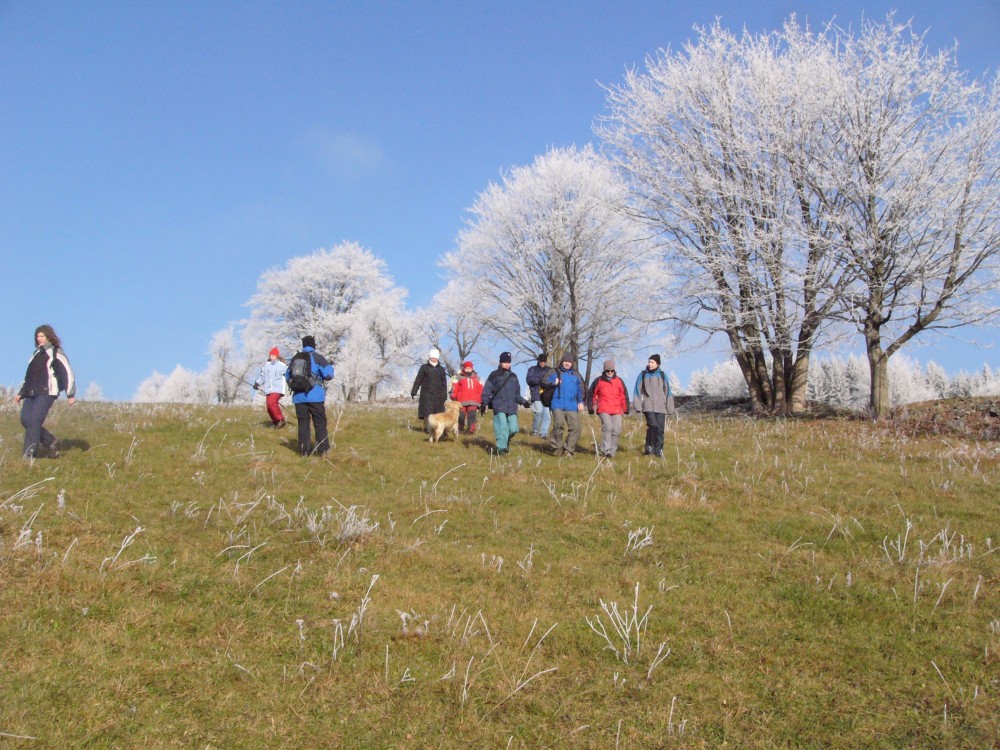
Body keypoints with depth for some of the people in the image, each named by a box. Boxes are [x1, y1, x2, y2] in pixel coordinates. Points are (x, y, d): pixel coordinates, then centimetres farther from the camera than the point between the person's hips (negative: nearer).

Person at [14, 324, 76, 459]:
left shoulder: (56, 353, 0)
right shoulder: (37, 353, 21)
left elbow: (68, 373, -6)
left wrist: (71, 395, -11)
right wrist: (20, 393, 24)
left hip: (46, 393, -7)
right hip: (31, 393, 7)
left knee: (34, 421, -14)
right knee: (25, 419, -1)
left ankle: (29, 455, -9)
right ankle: (50, 442, 14)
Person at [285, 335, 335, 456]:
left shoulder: (295, 358, 11)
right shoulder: (318, 357, -2)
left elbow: (288, 376, 17)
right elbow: (329, 374, -9)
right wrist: (330, 366, 11)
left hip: (299, 396, 4)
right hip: (315, 396, -3)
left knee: (303, 423, 9)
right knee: (320, 423, 4)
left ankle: (304, 450, 8)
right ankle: (323, 449, 3)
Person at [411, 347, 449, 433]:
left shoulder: (441, 369, 13)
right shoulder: (424, 367, 6)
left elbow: (444, 384, 15)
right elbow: (418, 380, 5)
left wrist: (445, 395, 10)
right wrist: (413, 391, 1)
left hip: (438, 395, 2)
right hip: (427, 393, -2)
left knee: (438, 412, -2)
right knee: (427, 411, -7)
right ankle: (427, 427, -3)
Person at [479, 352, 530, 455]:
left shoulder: (513, 376, 20)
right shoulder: (494, 375, 6)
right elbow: (487, 390, 2)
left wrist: (523, 401, 12)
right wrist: (484, 403, -8)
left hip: (512, 407, 4)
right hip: (499, 407, -4)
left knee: (513, 429, -4)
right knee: (502, 427, -14)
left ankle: (506, 441, 25)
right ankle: (501, 448, -6)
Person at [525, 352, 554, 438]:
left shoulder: (550, 370, 21)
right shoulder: (532, 369, 14)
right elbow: (529, 380, -1)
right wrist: (541, 380, -10)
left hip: (548, 396, 3)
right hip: (537, 395, -3)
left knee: (547, 415, -6)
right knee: (539, 411, -18)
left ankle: (543, 433, 0)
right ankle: (534, 431, 0)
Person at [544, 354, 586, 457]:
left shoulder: (576, 375, 17)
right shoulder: (555, 373, 12)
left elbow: (581, 389, 17)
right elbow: (545, 382, 10)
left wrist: (581, 401, 4)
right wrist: (553, 383, -9)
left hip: (572, 406, 2)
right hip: (558, 405, -2)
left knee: (575, 427, -7)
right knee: (559, 425, -19)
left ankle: (569, 449, 4)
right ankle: (557, 446, -1)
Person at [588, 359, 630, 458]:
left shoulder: (619, 381, 11)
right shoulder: (598, 381, 6)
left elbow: (624, 395, 16)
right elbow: (591, 394, 13)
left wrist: (626, 409, 14)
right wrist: (592, 407, 9)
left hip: (616, 410, 3)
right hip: (603, 410, -3)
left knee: (616, 430, -2)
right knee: (607, 427, -21)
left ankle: (612, 451, 9)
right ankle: (605, 449, -22)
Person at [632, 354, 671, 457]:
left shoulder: (662, 375, 11)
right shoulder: (643, 375, 5)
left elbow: (667, 391, 16)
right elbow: (637, 390, 5)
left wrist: (668, 405, 13)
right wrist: (637, 405, -2)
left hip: (660, 407, 2)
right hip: (648, 406, -2)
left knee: (660, 428, -2)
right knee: (652, 425, -20)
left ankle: (658, 450, 7)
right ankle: (649, 445, -3)